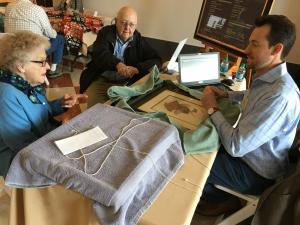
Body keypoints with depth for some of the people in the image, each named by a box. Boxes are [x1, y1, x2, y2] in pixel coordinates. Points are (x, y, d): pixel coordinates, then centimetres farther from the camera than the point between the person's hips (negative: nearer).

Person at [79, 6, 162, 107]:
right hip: (102, 81, -1)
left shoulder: (139, 40, 6)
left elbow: (156, 60, -1)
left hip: (127, 83, 2)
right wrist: (117, 64, -35)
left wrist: (138, 68, -19)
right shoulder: (105, 33, 2)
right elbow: (100, 54, -15)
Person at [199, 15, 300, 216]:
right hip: (248, 151, 9)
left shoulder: (280, 96, -35)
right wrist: (225, 94, 4)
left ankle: (222, 200, 26)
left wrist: (212, 108, -20)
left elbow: (235, 146, -33)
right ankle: (218, 193, 32)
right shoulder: (268, 77, -5)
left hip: (255, 173, -8)